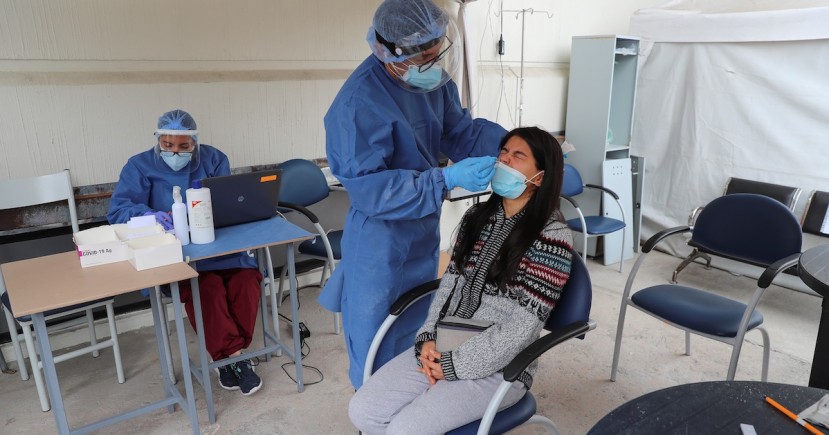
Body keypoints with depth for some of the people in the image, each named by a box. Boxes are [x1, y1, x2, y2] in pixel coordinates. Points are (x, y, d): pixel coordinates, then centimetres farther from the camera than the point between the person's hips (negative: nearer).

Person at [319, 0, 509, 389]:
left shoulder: (434, 78, -7)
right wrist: (447, 180, -35)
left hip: (424, 231, 8)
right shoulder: (359, 102, -29)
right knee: (376, 346, 11)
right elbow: (367, 187, -29)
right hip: (379, 241, -7)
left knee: (414, 335, 26)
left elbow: (460, 132, 2)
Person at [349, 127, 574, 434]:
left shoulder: (552, 236, -13)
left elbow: (523, 326, -17)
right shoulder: (477, 216, 7)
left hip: (498, 366, -6)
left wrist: (456, 365, -15)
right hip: (442, 348, 6)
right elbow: (449, 283, 8)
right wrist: (428, 338, -7)